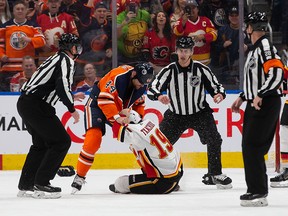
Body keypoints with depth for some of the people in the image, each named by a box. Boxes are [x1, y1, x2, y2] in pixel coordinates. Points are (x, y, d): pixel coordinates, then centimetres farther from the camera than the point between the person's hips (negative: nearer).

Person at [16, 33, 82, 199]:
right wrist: (72, 109, -14)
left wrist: (71, 96, 38)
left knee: (41, 143, 22)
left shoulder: (56, 59, 22)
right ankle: (41, 185, -9)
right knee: (61, 141, -5)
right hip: (37, 106, -10)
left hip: (25, 103, 10)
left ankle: (25, 185, 24)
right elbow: (62, 85, -22)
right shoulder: (67, 61, -8)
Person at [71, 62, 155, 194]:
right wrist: (117, 118, -45)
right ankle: (79, 177, -15)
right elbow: (104, 99, -37)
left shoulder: (142, 85, -8)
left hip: (120, 110, 7)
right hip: (97, 104, -7)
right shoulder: (118, 76, -32)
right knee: (94, 139, -24)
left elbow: (139, 103, 8)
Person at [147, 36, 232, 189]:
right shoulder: (169, 71, -11)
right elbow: (152, 89, -13)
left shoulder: (201, 69, -10)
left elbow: (215, 86, -2)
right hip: (176, 115, 1)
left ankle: (215, 175, -2)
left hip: (200, 113, -1)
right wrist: (159, 96, -35)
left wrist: (219, 94, -25)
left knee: (214, 140, -17)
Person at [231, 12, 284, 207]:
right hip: (255, 103, 10)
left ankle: (259, 193, -12)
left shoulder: (265, 46, -13)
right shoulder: (255, 49, 18)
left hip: (266, 103, -10)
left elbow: (277, 73, -24)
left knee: (253, 147, -13)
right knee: (249, 146, 12)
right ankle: (255, 189, 19)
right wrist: (242, 97, 26)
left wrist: (260, 95, -28)